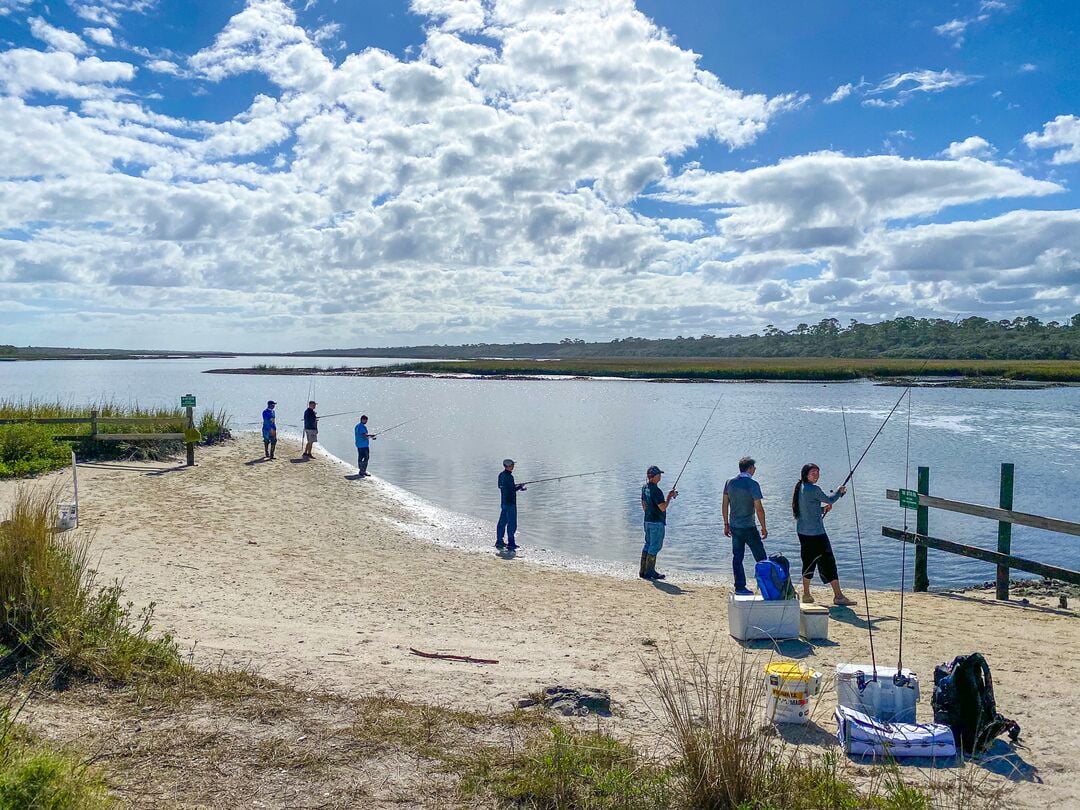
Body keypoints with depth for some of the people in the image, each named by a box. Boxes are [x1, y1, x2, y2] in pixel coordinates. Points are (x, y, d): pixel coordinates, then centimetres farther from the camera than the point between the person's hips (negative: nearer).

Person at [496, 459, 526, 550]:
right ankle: (511, 544, -3)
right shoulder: (509, 476, -19)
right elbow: (512, 490, -20)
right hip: (510, 502, -9)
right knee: (512, 524, -4)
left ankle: (499, 542, 19)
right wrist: (520, 487, -2)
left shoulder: (501, 475, 9)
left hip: (504, 501, 9)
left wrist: (515, 486, 16)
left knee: (502, 522, 14)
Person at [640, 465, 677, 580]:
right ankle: (649, 572, 3)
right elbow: (663, 507, -22)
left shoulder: (645, 488, 7)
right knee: (655, 547, -1)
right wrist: (670, 496, -9)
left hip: (647, 521, 9)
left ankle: (643, 571, 20)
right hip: (657, 523, -9)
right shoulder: (656, 490, -22)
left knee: (648, 544, 16)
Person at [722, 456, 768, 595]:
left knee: (737, 557, 9)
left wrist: (726, 524, 17)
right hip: (749, 527, -6)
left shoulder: (730, 483, 4)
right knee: (760, 557, 6)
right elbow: (759, 508, -14)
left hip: (734, 526, 6)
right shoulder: (753, 484, -13)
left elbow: (725, 505, 9)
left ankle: (740, 587, 11)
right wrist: (764, 527, -5)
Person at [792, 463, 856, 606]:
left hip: (803, 532, 9)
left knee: (809, 562, 13)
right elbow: (829, 500, -2)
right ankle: (838, 596, -1)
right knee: (828, 562, -3)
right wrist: (840, 492, 14)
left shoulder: (800, 488, 10)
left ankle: (806, 594, 17)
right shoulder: (813, 489, -15)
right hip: (816, 533, -9)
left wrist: (823, 509, 14)